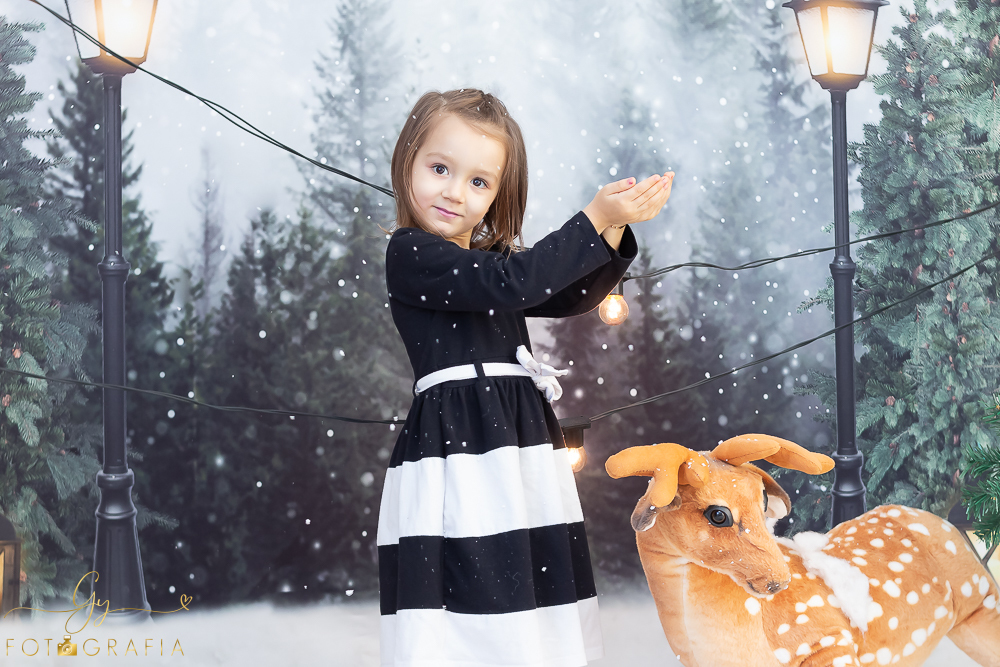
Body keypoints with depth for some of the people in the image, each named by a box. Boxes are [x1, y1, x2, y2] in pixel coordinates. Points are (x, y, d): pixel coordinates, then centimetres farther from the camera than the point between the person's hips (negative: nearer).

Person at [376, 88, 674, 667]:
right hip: (457, 443, -8)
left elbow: (574, 297, 20)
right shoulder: (411, 253, -7)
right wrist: (594, 220, -13)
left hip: (520, 443, 8)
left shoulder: (487, 259, 19)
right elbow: (512, 283, -17)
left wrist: (616, 229, 5)